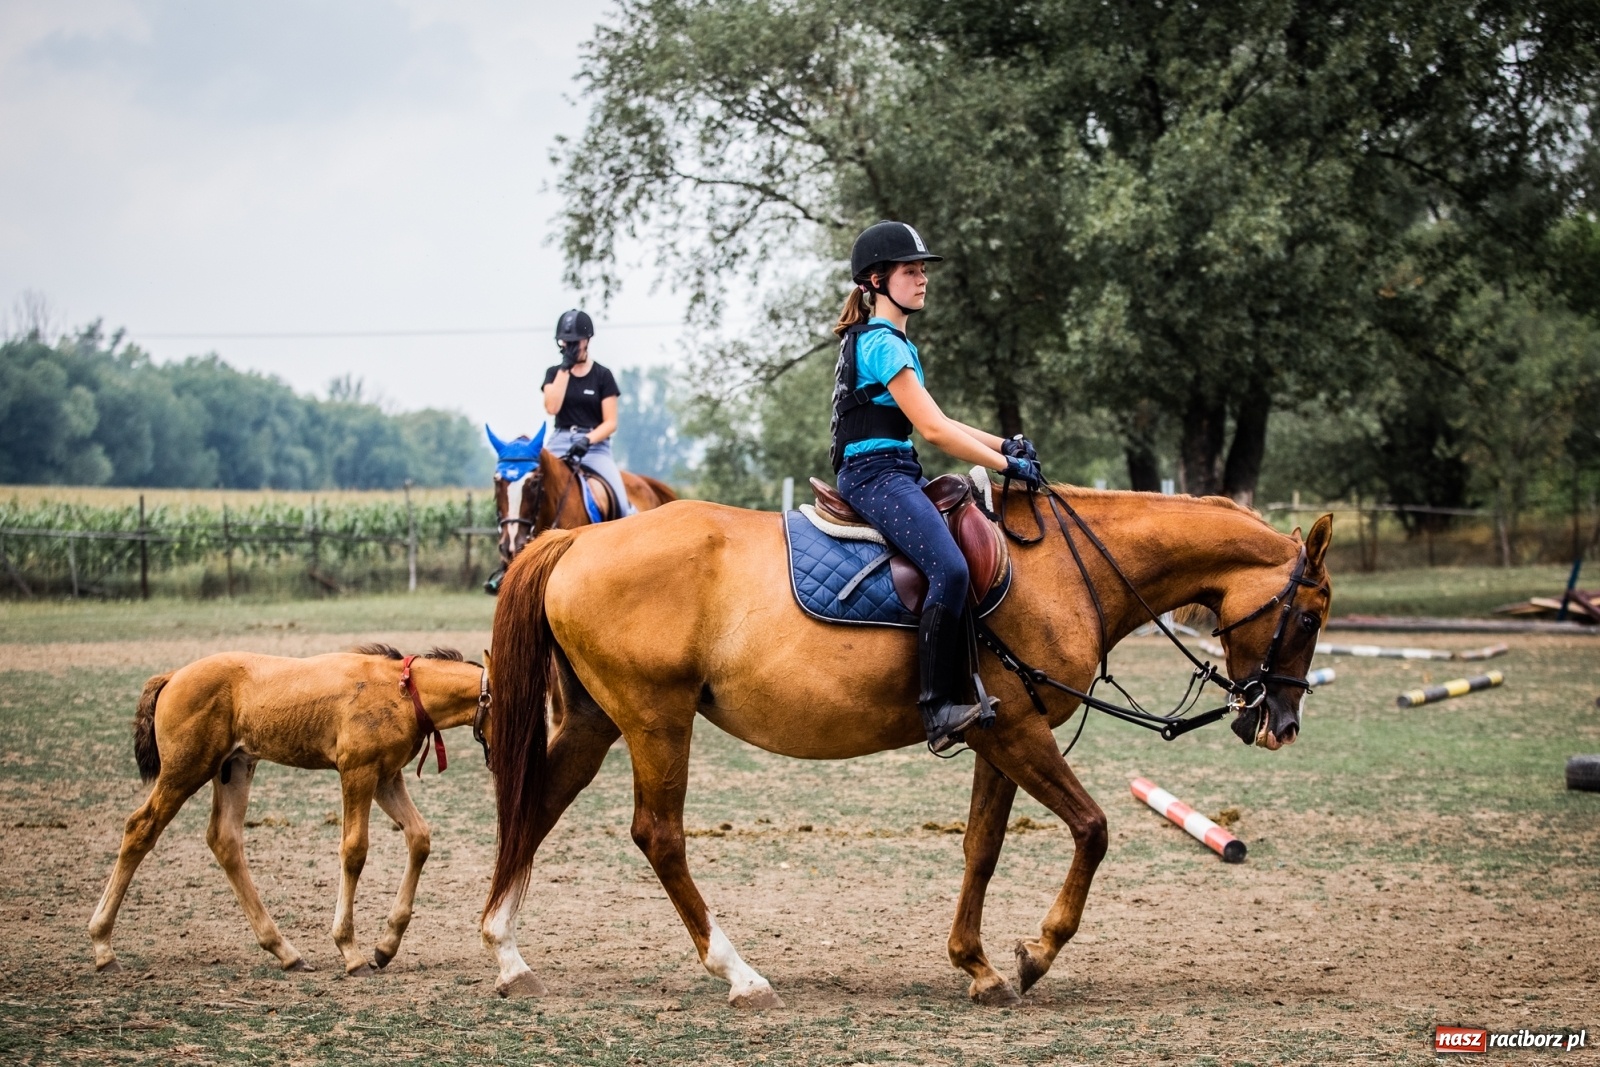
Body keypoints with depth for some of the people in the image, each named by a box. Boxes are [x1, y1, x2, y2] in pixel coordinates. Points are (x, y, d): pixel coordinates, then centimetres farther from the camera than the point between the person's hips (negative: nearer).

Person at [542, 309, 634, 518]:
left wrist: (587, 440, -17)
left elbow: (610, 422, 1)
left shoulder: (603, 376, 6)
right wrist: (565, 368, -7)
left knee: (620, 505, -20)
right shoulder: (554, 373, 12)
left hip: (595, 445, -1)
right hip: (560, 443, 1)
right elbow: (552, 407, -7)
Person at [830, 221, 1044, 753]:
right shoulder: (881, 343, -12)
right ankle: (939, 707, -30)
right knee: (950, 569, -28)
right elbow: (933, 429, -16)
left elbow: (933, 423, 21)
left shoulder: (893, 342, 20)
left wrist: (1004, 444, 11)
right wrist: (1006, 464, -11)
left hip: (897, 474, 11)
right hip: (875, 475, -11)